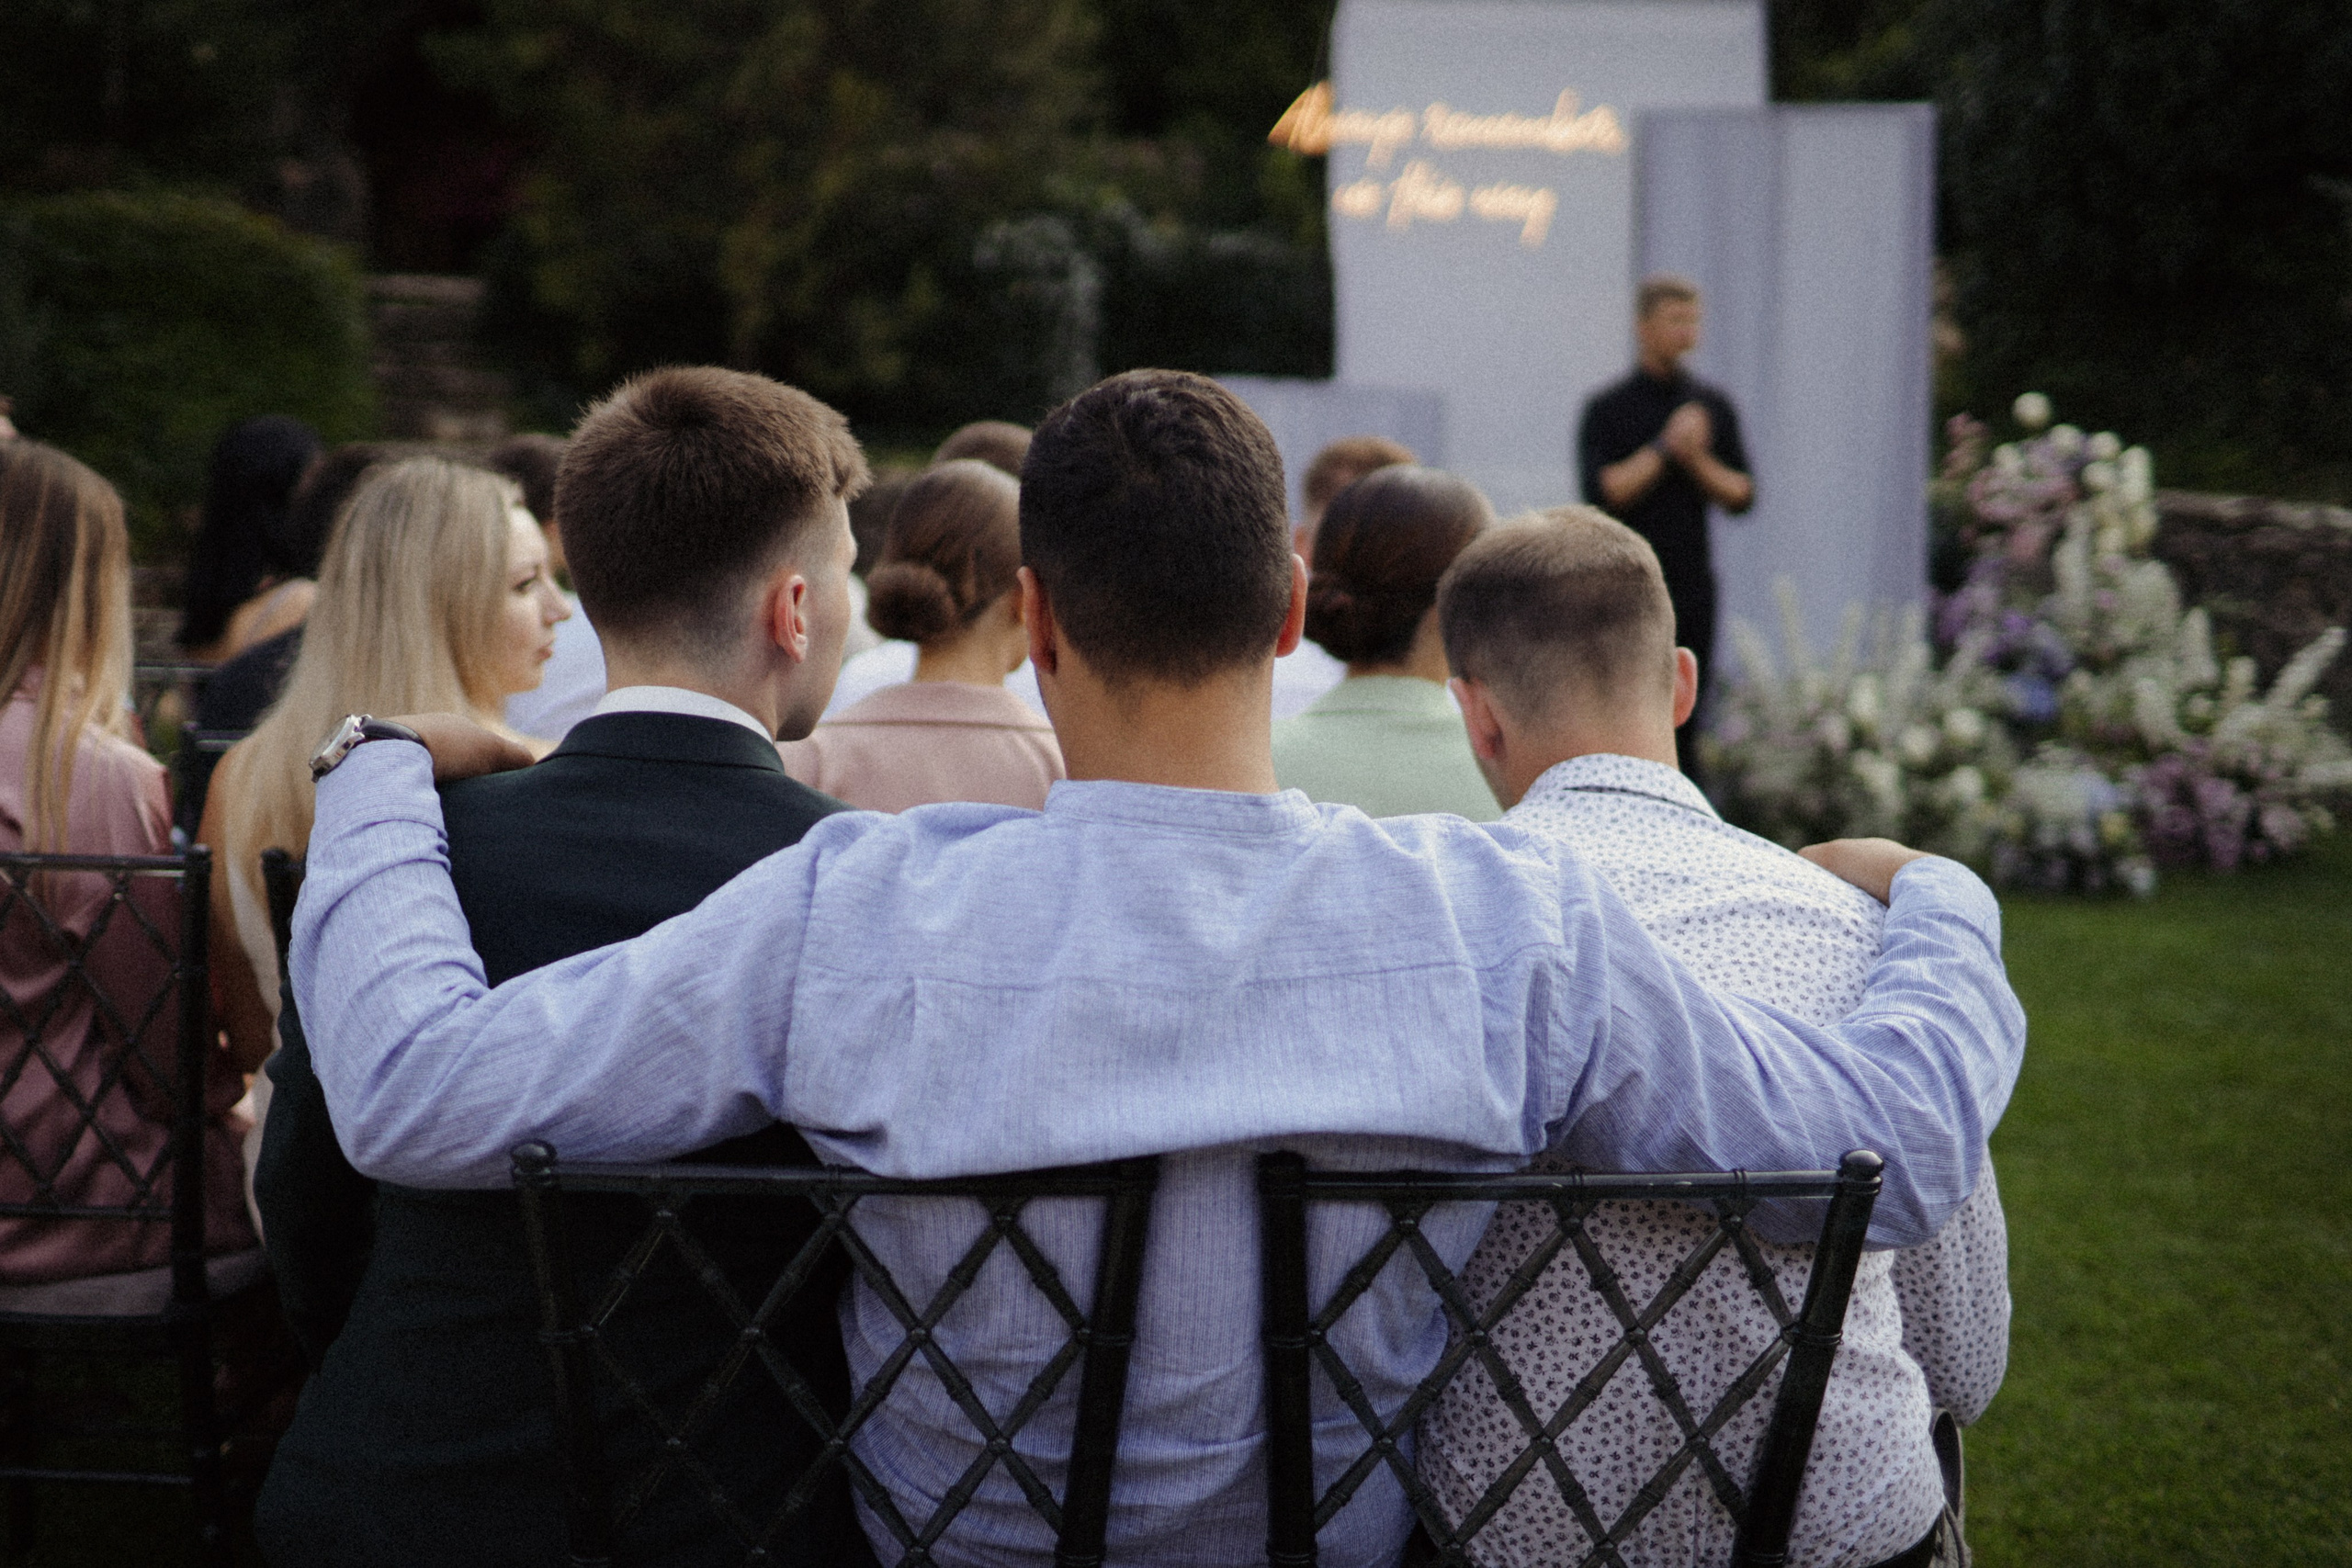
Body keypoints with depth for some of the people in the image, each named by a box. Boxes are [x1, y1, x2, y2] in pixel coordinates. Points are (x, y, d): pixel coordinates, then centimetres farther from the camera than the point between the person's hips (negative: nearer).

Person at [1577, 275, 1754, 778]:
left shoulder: (1713, 405, 11)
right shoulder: (1608, 409, -1)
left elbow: (1742, 495, 8)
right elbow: (1601, 491, -12)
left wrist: (1698, 459, -8)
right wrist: (1664, 449, -14)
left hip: (1692, 583, 4)